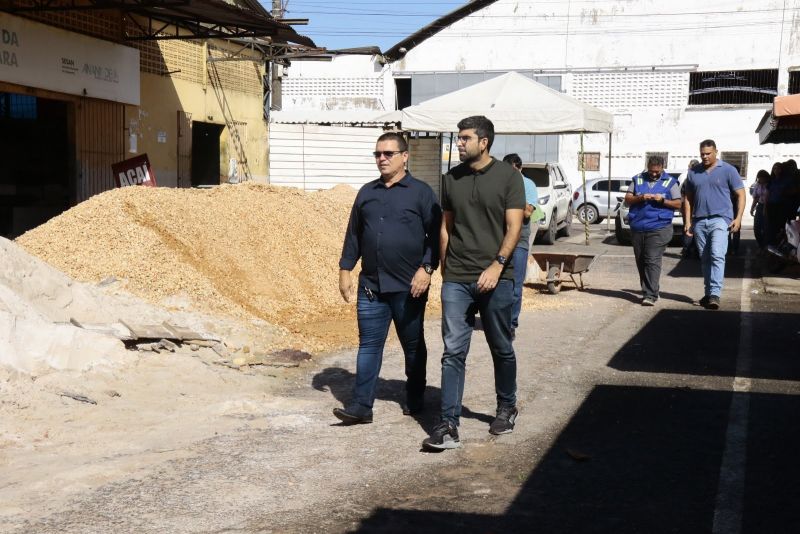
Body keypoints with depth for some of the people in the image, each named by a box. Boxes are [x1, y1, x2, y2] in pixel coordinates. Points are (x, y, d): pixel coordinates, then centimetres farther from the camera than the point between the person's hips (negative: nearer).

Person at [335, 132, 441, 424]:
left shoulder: (421, 192, -3)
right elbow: (353, 234, 16)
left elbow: (435, 234, -6)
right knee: (368, 345, 1)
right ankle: (361, 406, 2)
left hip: (409, 286, -3)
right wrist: (345, 269, 10)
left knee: (413, 345, 11)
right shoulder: (367, 192, 12)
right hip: (371, 285, 4)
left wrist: (426, 268, -16)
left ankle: (415, 399, 26)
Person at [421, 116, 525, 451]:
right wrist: (445, 269, 13)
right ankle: (449, 426, -3)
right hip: (456, 280, 2)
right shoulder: (451, 179, 9)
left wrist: (497, 265, -18)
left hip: (496, 278, -2)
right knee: (453, 352, -3)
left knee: (501, 348, 12)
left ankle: (506, 408, 33)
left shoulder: (507, 177, -2)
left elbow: (513, 227, -7)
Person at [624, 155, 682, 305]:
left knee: (652, 261, -13)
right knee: (641, 262, 8)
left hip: (658, 229, -4)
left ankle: (650, 295, -15)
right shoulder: (638, 179, 14)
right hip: (637, 228, 4)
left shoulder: (670, 182, 6)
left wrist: (662, 200, -12)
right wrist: (641, 198, -9)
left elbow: (678, 203, 4)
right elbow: (627, 199, 10)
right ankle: (649, 291, 20)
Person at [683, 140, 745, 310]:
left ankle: (715, 294, -22)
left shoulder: (728, 170, 2)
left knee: (717, 256, -17)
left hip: (720, 219, -5)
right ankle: (708, 293, 19)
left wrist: (738, 217, -10)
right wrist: (687, 221, 8)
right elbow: (688, 199, 17)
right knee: (705, 259, 10)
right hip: (699, 221, 5)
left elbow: (740, 194, 1)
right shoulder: (693, 172, 13)